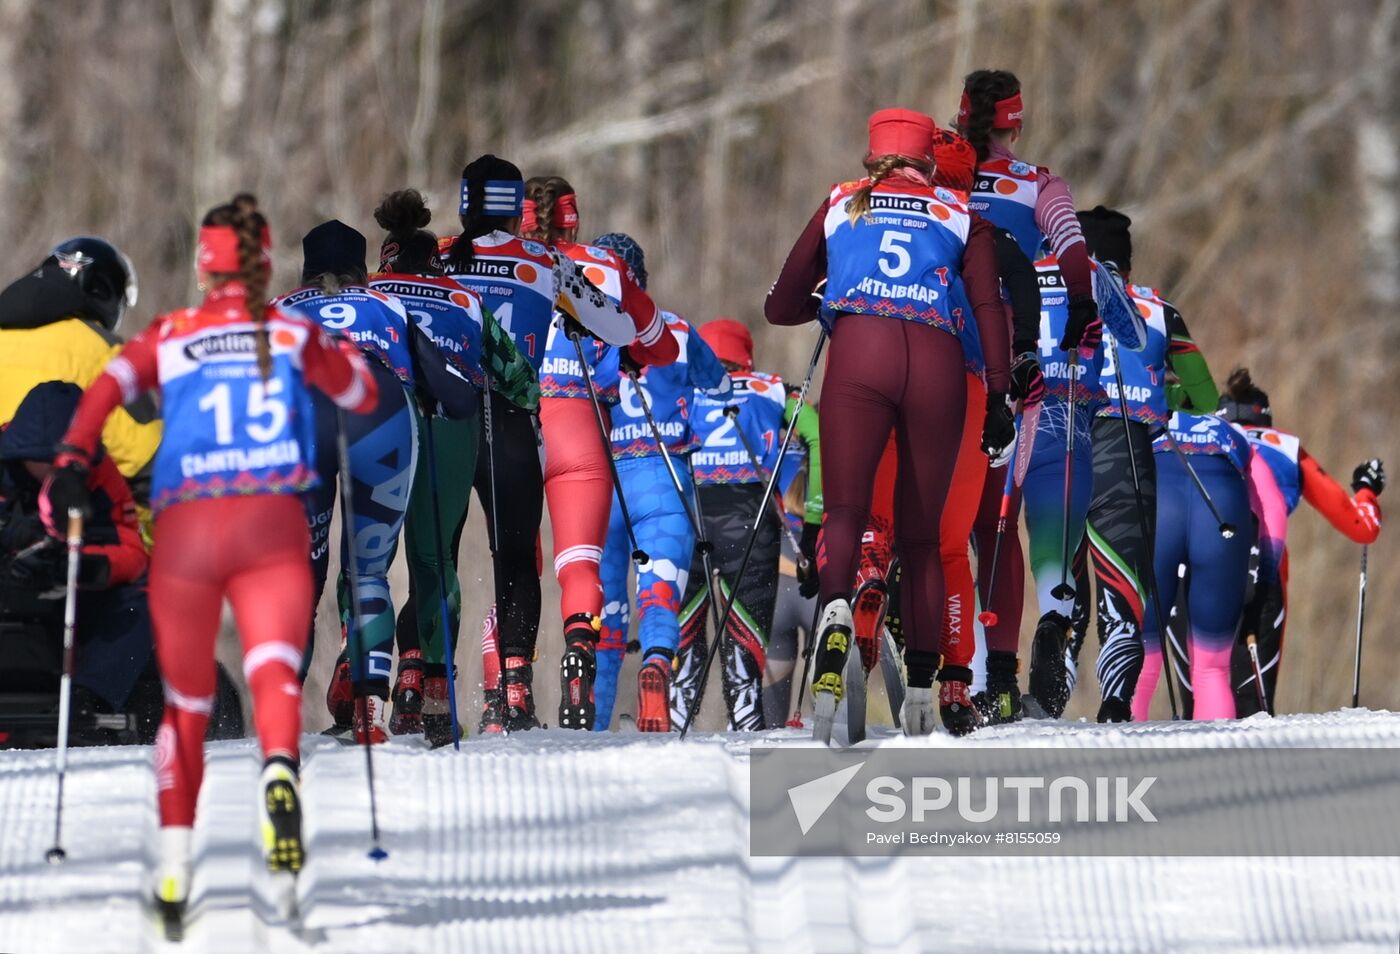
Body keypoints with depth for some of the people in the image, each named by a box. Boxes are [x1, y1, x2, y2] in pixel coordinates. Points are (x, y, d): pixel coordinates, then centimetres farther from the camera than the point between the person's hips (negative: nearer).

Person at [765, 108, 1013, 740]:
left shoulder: (840, 206, 26)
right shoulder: (960, 214, 25)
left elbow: (781, 307, 31)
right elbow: (988, 304, 9)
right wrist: (999, 396, 7)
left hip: (858, 352, -1)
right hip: (938, 363, 1)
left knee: (845, 509, -7)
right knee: (921, 531, 12)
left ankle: (836, 606, -41)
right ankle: (923, 682, 6)